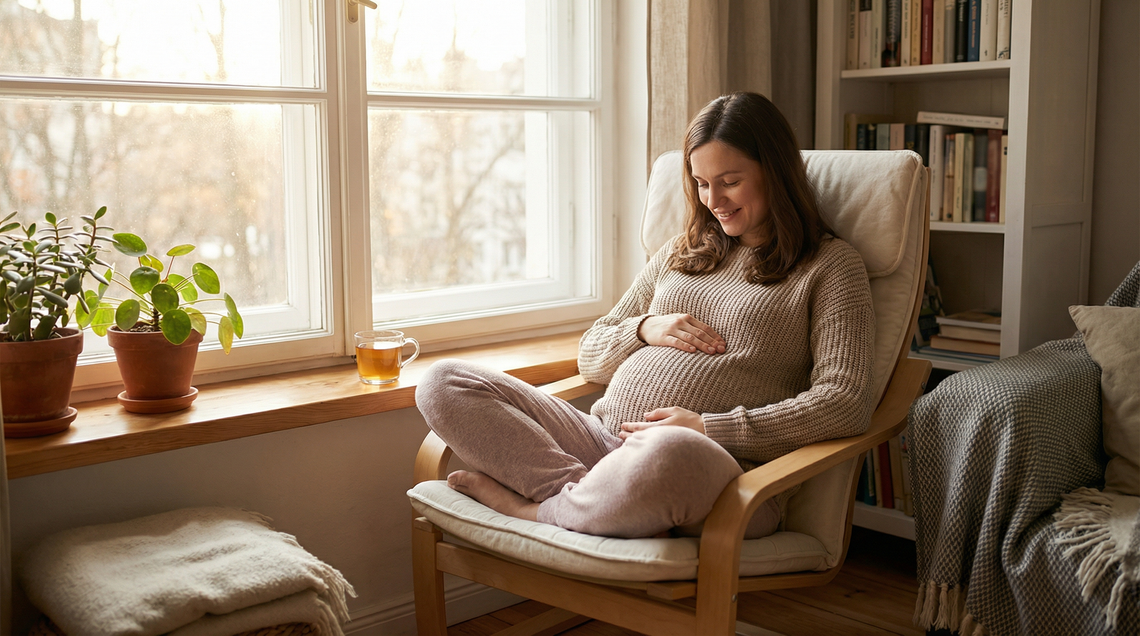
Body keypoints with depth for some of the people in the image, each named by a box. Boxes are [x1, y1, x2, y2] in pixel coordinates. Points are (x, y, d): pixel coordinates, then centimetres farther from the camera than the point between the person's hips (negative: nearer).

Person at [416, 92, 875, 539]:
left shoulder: (830, 264, 9)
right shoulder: (680, 253, 25)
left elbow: (846, 404, -5)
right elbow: (590, 358, 26)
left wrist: (708, 427, -11)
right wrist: (644, 330, 2)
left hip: (722, 465, -5)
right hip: (602, 438, 6)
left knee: (669, 455, -45)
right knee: (444, 382, -11)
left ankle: (537, 510, -16)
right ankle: (589, 494, -24)